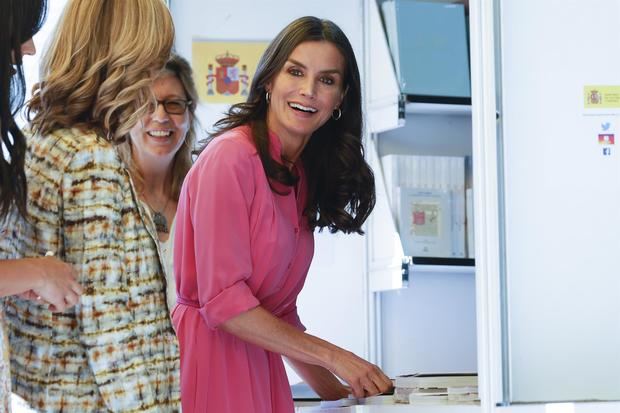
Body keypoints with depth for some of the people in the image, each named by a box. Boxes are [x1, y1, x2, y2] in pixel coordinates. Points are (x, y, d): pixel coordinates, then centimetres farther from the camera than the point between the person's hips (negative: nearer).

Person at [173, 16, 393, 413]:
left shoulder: (300, 177, 14)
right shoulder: (232, 155, -11)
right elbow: (222, 300, -17)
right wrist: (333, 357, -13)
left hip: (260, 366, 7)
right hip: (210, 358, -7)